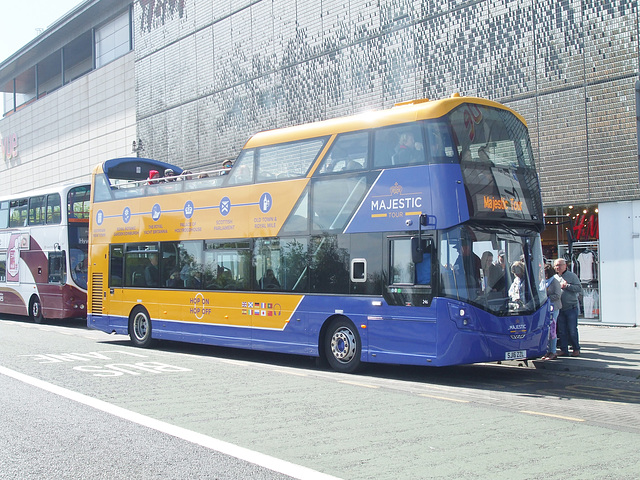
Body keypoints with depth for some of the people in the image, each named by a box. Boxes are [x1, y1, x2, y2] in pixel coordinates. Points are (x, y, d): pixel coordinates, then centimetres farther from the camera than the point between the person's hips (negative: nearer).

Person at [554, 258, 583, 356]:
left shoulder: (572, 276, 0)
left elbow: (579, 288, -8)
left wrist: (567, 286, -14)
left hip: (571, 308, -4)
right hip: (560, 308, 5)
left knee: (572, 330, -3)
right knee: (562, 331, 5)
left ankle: (576, 349, 9)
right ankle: (564, 349, 11)